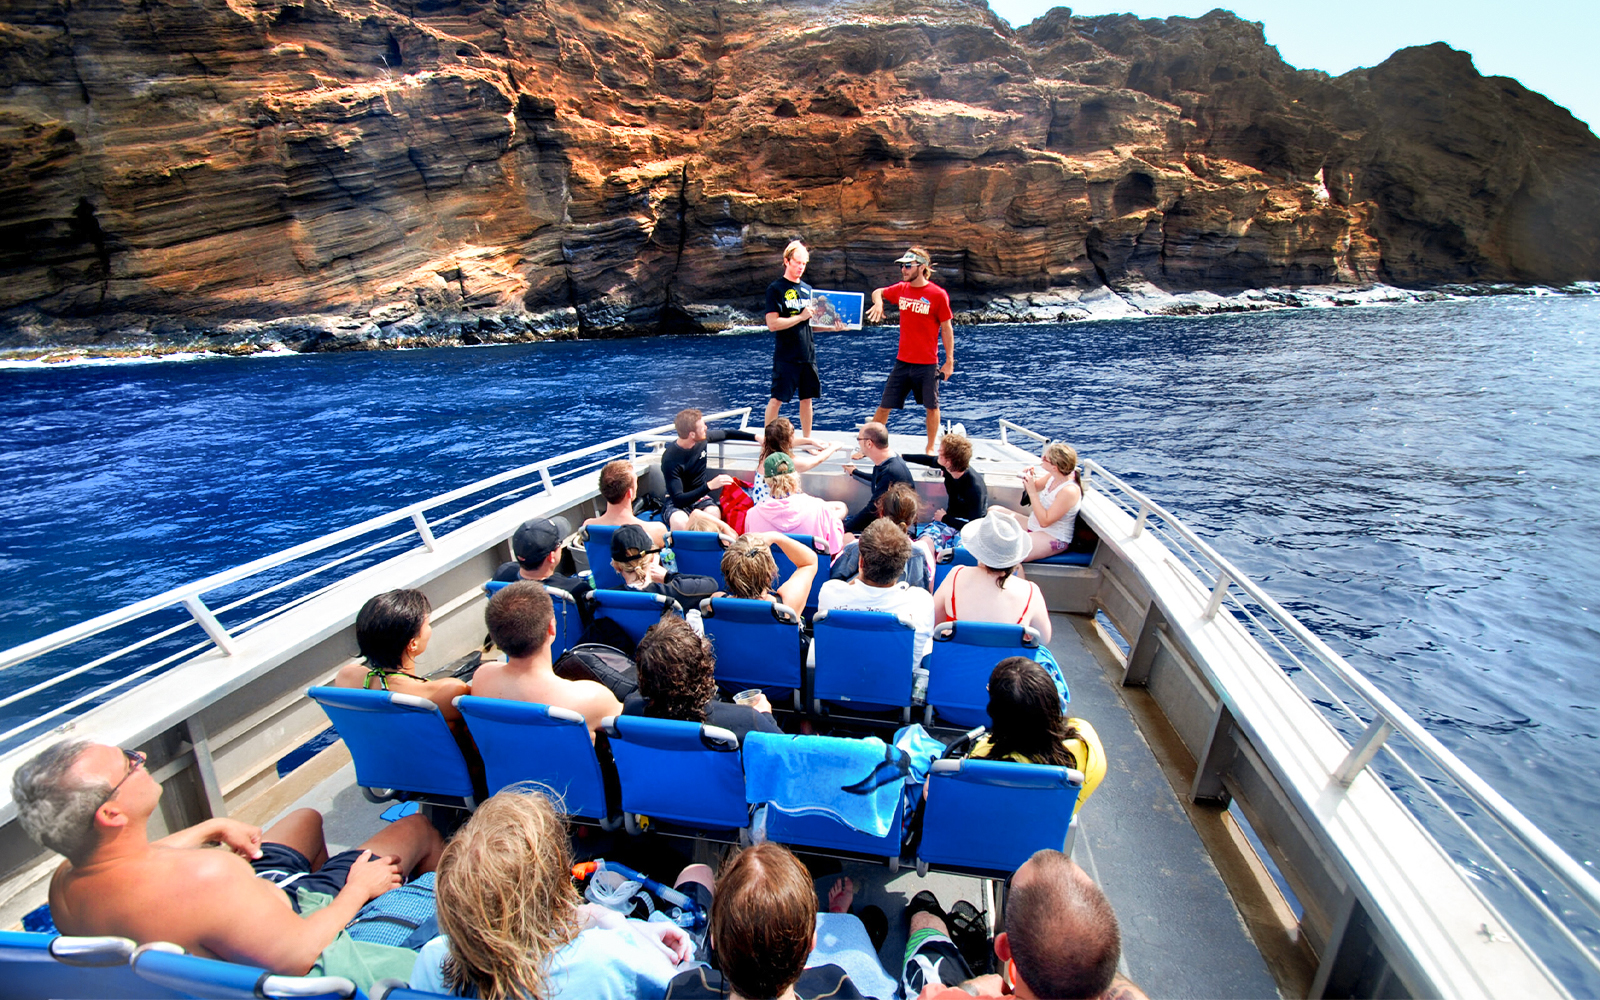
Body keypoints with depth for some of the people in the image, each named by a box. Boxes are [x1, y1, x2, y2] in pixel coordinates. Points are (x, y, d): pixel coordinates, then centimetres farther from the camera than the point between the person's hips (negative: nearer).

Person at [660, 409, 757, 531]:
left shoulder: (703, 439, -5)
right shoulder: (670, 459, -24)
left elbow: (727, 434, 18)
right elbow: (678, 499, -29)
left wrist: (755, 437, 12)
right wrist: (709, 486, -37)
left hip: (700, 497, 4)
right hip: (676, 502, -4)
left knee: (714, 513, -34)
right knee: (680, 522, -41)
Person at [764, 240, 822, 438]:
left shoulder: (807, 289, 14)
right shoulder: (776, 289, -4)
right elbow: (772, 324, -14)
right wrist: (801, 317, -14)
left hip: (807, 354, 6)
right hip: (785, 356, -6)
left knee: (807, 398, 10)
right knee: (777, 399, -3)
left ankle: (807, 439, 21)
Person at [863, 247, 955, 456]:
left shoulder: (938, 295, -9)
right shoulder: (901, 289, 4)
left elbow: (947, 329, -4)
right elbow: (877, 292, 23)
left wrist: (949, 360, -6)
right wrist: (878, 301, -1)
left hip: (927, 364, -3)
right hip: (902, 361, 4)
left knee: (931, 407, 9)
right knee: (884, 406, 4)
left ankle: (930, 449, 25)